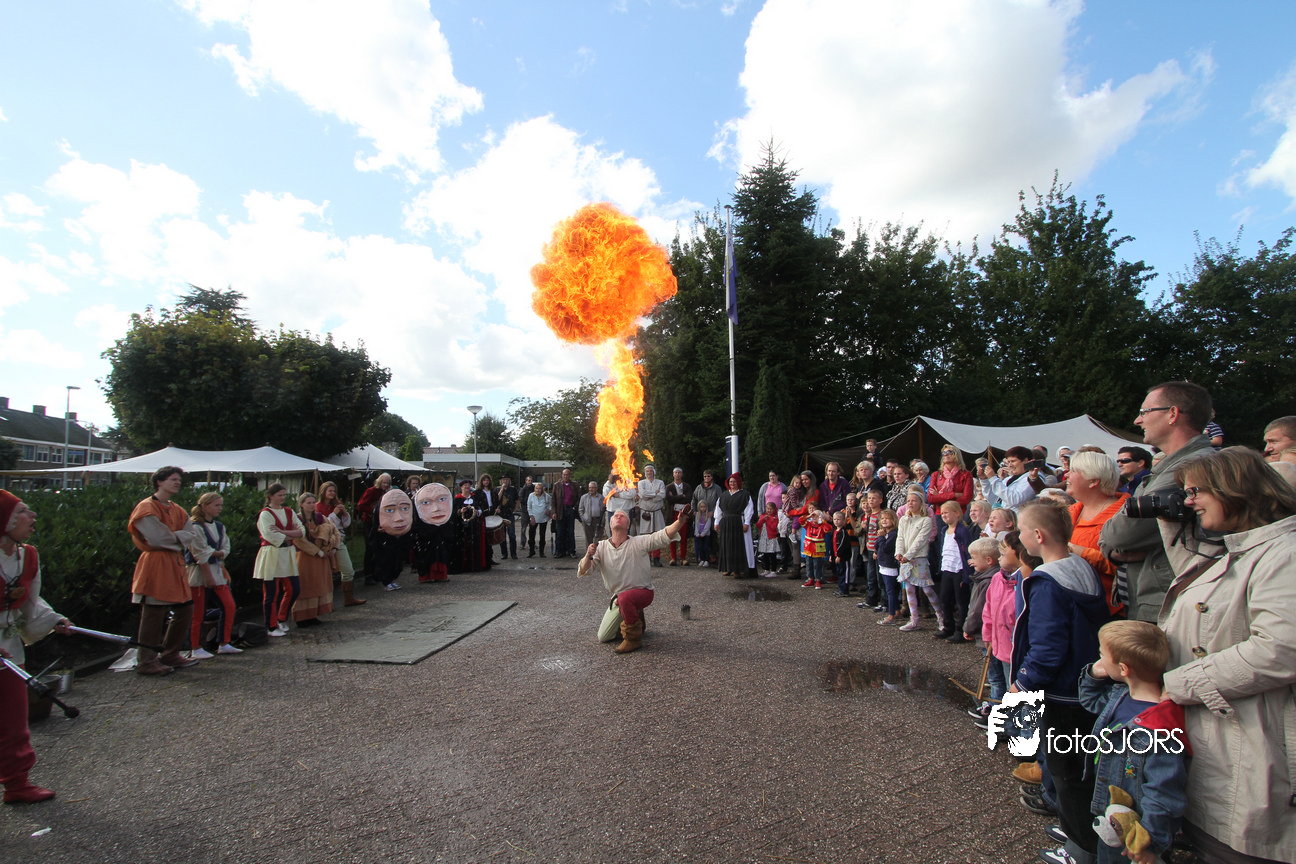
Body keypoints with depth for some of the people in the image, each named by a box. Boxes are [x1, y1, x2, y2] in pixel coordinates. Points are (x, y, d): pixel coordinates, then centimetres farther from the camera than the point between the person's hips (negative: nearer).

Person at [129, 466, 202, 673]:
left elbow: (189, 534, 6)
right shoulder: (147, 507, -9)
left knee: (185, 610, 10)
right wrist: (177, 538, 0)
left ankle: (170, 655, 23)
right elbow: (158, 538, -17)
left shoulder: (177, 510, 16)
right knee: (154, 614, -4)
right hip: (155, 564, -8)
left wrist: (173, 537, -11)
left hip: (175, 563, 8)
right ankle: (146, 662, 7)